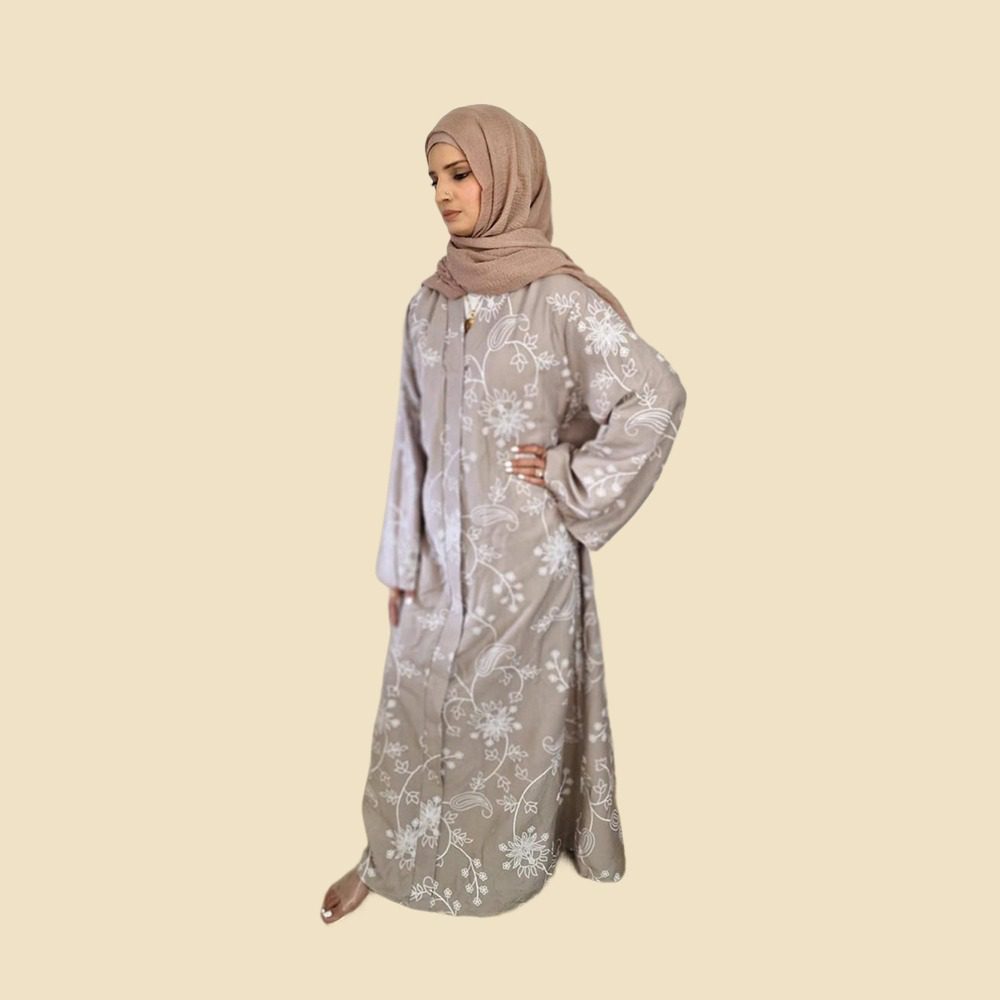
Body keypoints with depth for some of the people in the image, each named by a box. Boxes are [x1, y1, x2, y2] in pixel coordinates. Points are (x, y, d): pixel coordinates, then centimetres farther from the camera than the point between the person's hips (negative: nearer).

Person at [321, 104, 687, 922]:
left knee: (516, 712, 13)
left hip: (526, 551, -5)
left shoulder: (558, 297, -14)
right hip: (444, 546, 6)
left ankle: (507, 861, 39)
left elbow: (659, 395, -18)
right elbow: (413, 437, 6)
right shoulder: (431, 301, 4)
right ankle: (389, 854, 39)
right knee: (414, 704, 17)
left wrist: (572, 480, -14)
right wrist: (400, 557, 7)